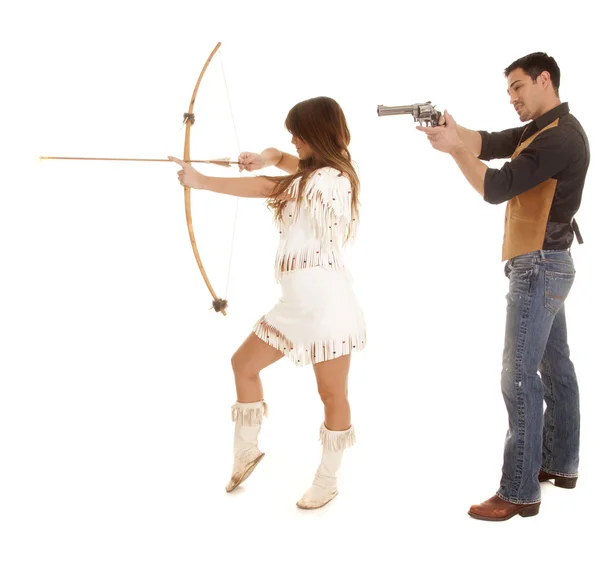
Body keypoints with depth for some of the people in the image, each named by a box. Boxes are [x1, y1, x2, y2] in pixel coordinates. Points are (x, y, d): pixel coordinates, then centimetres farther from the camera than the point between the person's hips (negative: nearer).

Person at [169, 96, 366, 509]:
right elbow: (284, 159, 24)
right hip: (297, 303, 10)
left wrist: (200, 181, -5)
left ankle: (328, 481, 22)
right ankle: (246, 452, 32)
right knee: (244, 364, 15)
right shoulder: (317, 176, 15)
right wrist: (268, 157, -1)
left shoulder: (329, 179, -14)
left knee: (333, 394, 5)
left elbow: (263, 188, -13)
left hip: (326, 303, -10)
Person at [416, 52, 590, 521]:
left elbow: (497, 188, -23)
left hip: (539, 267, -11)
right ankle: (560, 463, 30)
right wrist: (451, 128, -13)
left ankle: (520, 493, -4)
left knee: (519, 376, -10)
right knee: (554, 366, 17)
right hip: (546, 266, 11)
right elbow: (488, 144, 5)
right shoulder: (539, 131, 15)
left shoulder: (561, 136, -18)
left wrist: (454, 148, -18)